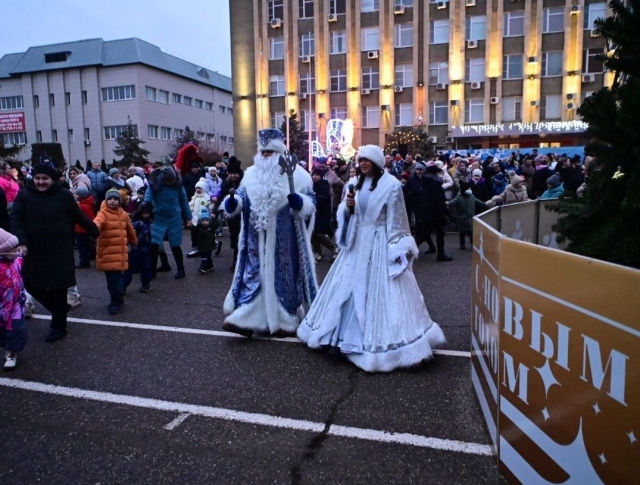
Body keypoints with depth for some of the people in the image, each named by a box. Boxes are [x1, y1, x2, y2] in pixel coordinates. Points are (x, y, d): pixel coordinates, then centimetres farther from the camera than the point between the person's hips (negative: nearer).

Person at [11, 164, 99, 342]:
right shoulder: (24, 195, -1)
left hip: (60, 251, -2)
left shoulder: (64, 195, -3)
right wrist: (21, 242, -21)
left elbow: (79, 217, 7)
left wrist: (96, 232, 14)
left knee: (58, 289, 3)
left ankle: (58, 326, 19)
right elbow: (16, 219, -6)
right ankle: (60, 309, 34)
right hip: (34, 251, 3)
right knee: (32, 285, 8)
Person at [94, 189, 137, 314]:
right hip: (107, 253, -3)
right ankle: (117, 300, 20)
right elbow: (98, 221, -32)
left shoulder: (124, 215, 9)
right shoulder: (103, 213, -7)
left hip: (120, 253, 3)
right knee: (112, 279, 4)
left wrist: (134, 242, 35)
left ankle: (116, 301, 21)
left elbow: (130, 230, 23)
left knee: (117, 278, 5)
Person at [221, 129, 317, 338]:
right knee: (255, 274, 3)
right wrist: (232, 200, -17)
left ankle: (285, 321, 16)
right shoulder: (251, 175, 8)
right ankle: (247, 319, 6)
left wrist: (296, 200, -28)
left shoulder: (296, 175, -2)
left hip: (284, 242, -3)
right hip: (257, 240, 3)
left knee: (283, 275, 5)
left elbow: (309, 205, -6)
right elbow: (239, 202, 7)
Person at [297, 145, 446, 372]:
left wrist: (396, 249, -13)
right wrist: (348, 206, -10)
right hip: (356, 243, 6)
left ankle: (379, 341, 8)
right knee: (348, 289, 11)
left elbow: (396, 221, -9)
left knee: (377, 292, -4)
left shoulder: (391, 185, -8)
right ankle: (348, 333, 27)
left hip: (380, 245, -6)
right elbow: (345, 215, 11)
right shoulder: (355, 183, 9)